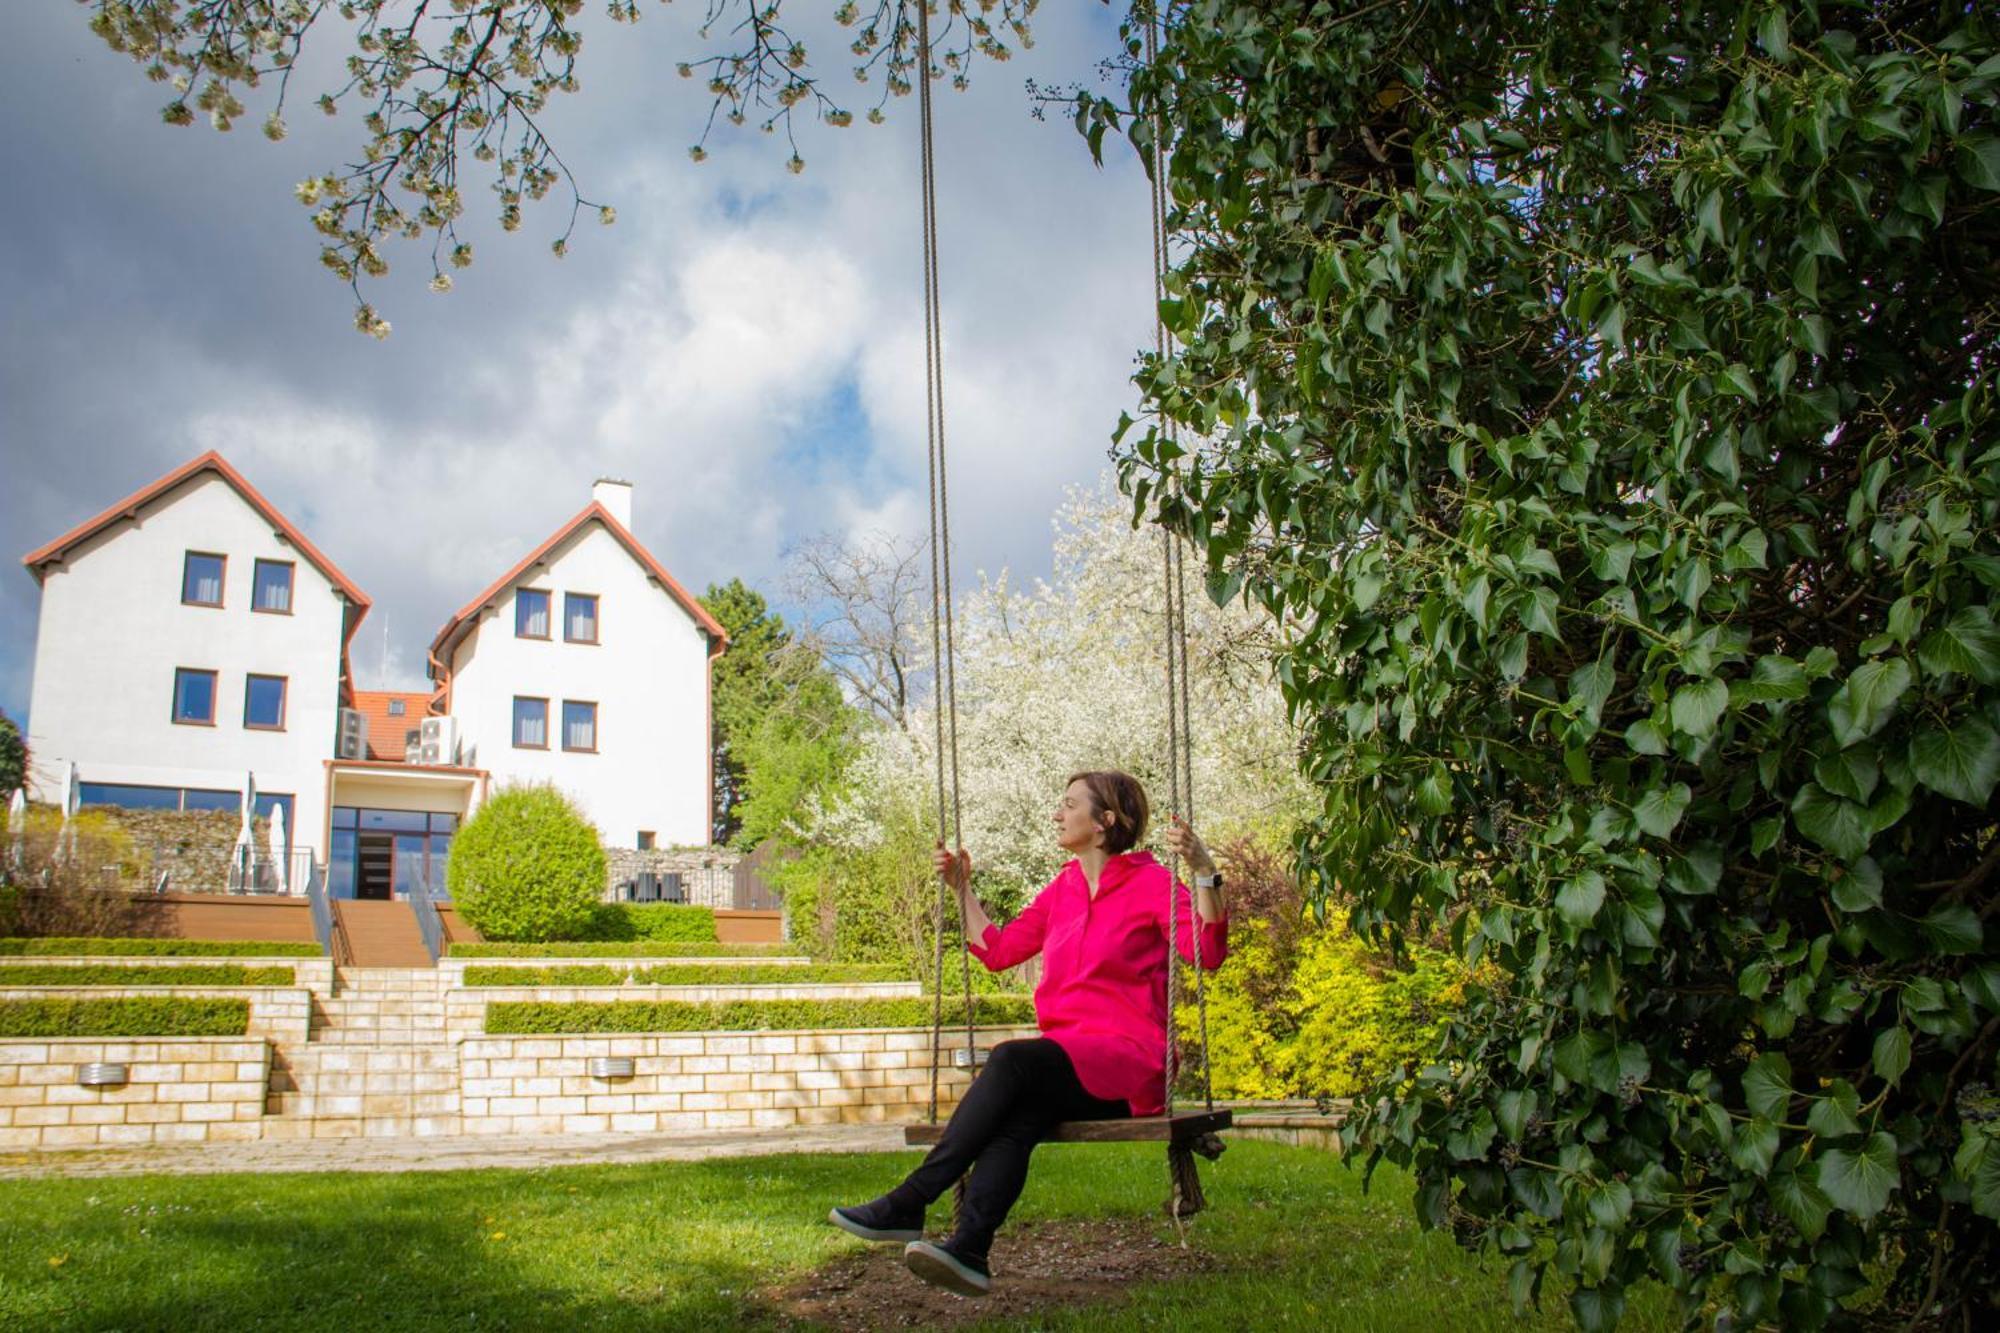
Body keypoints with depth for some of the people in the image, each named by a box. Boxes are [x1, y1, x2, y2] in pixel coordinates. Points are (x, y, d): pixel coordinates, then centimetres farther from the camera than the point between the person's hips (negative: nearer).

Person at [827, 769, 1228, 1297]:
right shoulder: (1063, 888, 20)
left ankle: (910, 1202, -31)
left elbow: (1206, 952, -15)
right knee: (1016, 1117, -29)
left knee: (1012, 1058, -31)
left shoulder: (1150, 883, 0)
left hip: (1127, 1061, -6)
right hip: (1066, 1063, 6)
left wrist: (1204, 871, -25)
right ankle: (969, 1252, -46)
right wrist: (962, 890, 26)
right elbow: (997, 950, 26)